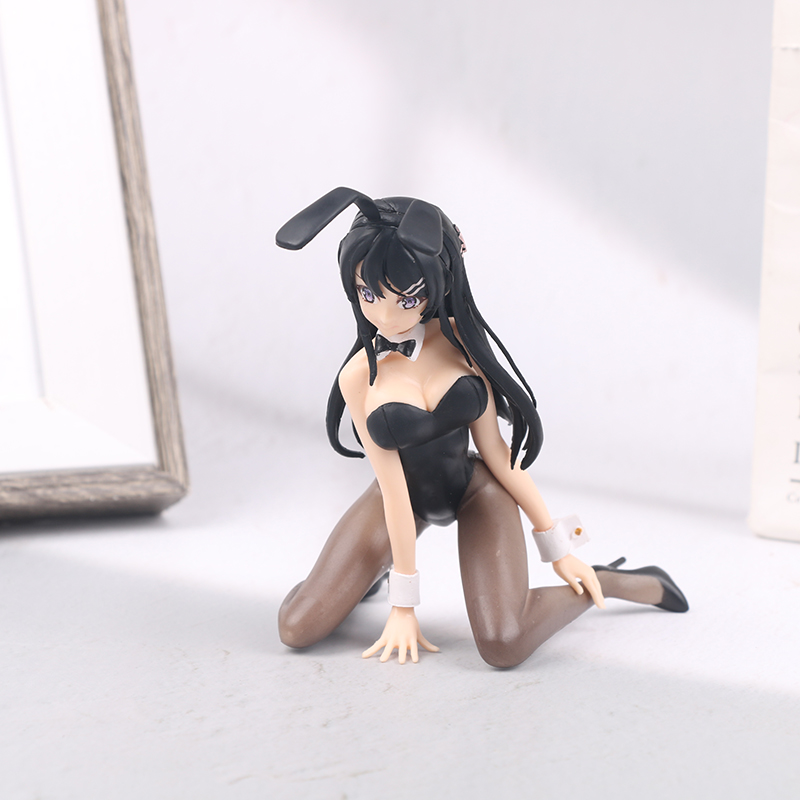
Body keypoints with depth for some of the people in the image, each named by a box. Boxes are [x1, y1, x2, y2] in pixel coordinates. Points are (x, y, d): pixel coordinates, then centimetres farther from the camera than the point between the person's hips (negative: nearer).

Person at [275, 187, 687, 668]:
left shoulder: (461, 340, -14)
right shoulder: (360, 376, -17)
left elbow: (495, 448, -7)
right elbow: (393, 485, -18)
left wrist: (558, 548, -4)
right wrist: (404, 603, -15)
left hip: (476, 490, 0)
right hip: (406, 499, 1)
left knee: (504, 646, -20)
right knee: (297, 630, -6)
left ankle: (607, 582, 8)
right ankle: (372, 571, 27)